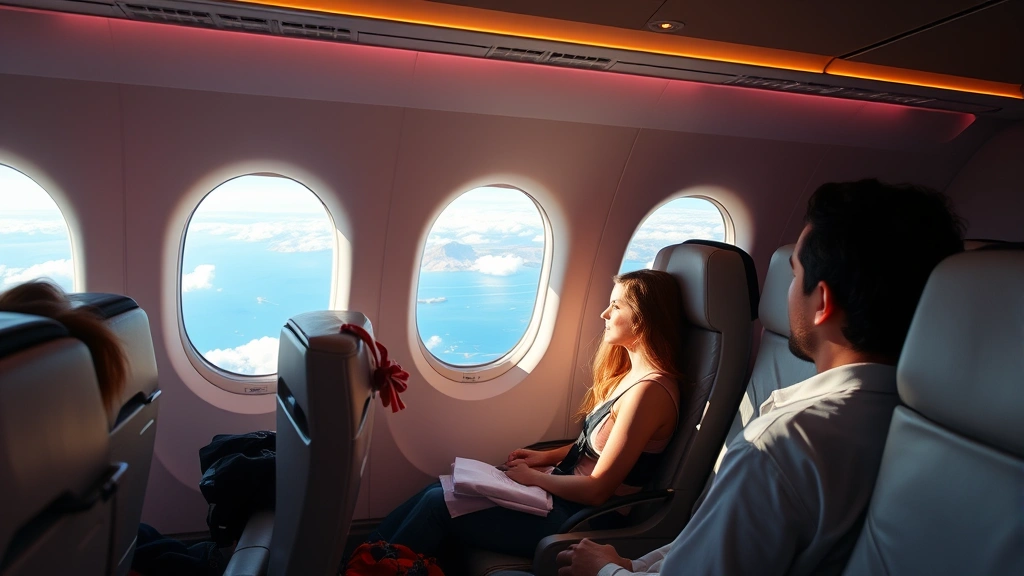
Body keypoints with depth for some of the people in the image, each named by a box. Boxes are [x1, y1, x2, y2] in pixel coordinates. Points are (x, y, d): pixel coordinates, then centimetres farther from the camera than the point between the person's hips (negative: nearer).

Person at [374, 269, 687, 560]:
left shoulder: (648, 390, -23)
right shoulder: (630, 371, 6)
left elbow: (598, 488, -22)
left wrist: (533, 476, -9)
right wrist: (547, 456, 7)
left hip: (582, 516, -9)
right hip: (566, 491, 9)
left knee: (439, 503, -9)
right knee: (442, 488, 1)